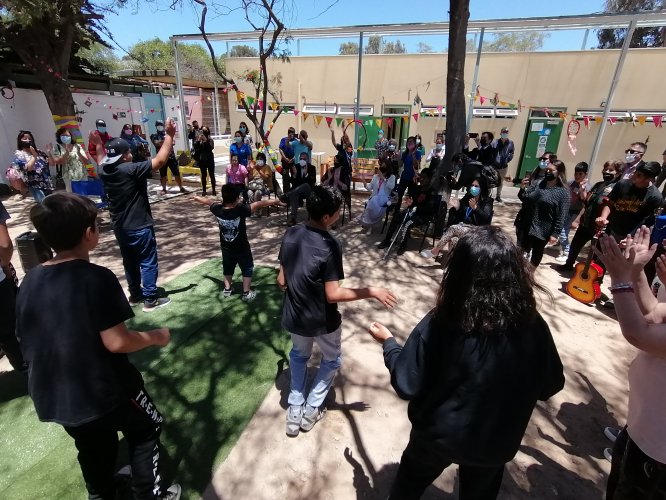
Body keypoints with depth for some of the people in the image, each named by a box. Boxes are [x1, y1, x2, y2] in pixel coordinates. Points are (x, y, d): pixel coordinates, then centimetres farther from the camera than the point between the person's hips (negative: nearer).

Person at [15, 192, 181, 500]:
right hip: (105, 390, -6)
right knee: (146, 430, 20)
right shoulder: (97, 278, -24)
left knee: (94, 451, 29)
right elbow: (116, 342, -24)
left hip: (53, 396, 6)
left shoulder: (29, 283, -3)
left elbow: (26, 346, 6)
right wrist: (155, 336, -7)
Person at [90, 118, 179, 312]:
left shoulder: (105, 171, 3)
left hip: (120, 227, 8)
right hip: (139, 226, -8)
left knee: (130, 262, 19)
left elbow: (102, 160, 28)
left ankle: (135, 295, 30)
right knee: (148, 262, 1)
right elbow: (160, 160, -24)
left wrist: (98, 144, 41)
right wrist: (169, 135, -19)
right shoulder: (131, 170, -20)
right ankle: (150, 299, 6)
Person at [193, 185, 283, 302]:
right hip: (242, 248, -4)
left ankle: (227, 289, 36)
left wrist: (196, 198, 24)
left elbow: (207, 201, 5)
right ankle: (246, 293, 17)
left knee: (228, 268, 25)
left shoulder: (218, 209, -16)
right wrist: (276, 201, -19)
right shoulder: (241, 210, -30)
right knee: (247, 269, 14)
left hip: (226, 247, 4)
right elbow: (259, 204, -26)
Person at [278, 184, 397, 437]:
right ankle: (311, 410, 33)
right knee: (332, 359, 25)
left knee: (299, 355, 32)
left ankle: (294, 411, 37)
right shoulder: (329, 246, -27)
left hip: (294, 315, 5)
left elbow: (281, 280, -2)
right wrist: (372, 292, -19)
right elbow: (333, 294, -25)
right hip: (322, 320, -5)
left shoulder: (290, 234, -9)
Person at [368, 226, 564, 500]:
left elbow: (406, 385, -21)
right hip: (496, 443, 3)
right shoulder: (533, 326, -23)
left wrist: (388, 342, -6)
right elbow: (550, 387, -6)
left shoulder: (439, 324, -31)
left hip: (437, 434, -2)